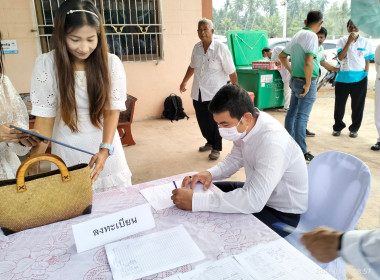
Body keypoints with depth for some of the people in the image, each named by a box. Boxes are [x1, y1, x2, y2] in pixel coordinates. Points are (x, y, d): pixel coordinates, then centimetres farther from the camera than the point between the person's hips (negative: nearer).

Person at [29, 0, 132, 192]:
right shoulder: (46, 64, -11)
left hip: (106, 147, 1)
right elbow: (44, 116, -9)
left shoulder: (111, 63, -10)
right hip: (68, 151, 0)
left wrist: (105, 149, -21)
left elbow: (112, 111, -9)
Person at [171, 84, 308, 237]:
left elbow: (254, 201, -40)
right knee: (211, 189, 10)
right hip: (258, 192, 8)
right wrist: (210, 173, -12)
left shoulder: (272, 143, -36)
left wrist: (195, 201, -40)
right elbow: (235, 158, 8)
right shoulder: (244, 126, -9)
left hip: (283, 214, -8)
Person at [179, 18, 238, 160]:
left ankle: (216, 148, 17)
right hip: (198, 92, 5)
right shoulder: (197, 48, 6)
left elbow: (231, 72, -6)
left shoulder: (221, 49, -9)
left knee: (214, 121, -2)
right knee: (202, 120, 10)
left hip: (214, 92, -5)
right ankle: (210, 142, 33)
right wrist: (184, 82, 29)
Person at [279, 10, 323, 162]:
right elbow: (308, 62, -27)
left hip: (295, 80, 9)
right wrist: (308, 84, -18)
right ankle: (302, 152, 1)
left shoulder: (297, 36, 11)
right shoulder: (311, 36, -15)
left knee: (292, 113, 16)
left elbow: (282, 56, 21)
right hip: (305, 82, -9)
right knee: (302, 117, -6)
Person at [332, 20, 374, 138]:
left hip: (359, 78, 1)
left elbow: (367, 61, 9)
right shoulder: (342, 41, 2)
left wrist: (365, 75, 2)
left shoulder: (365, 42, 5)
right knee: (339, 104, 6)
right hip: (343, 78, -1)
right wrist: (349, 41, -16)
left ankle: (354, 128, 21)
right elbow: (340, 57, -11)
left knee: (357, 106, 6)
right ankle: (337, 127, 23)